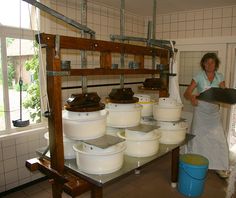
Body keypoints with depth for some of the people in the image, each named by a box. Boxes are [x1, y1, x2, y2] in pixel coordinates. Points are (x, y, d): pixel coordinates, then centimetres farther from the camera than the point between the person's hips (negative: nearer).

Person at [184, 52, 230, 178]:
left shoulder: (220, 77, 4)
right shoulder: (199, 77, -5)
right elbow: (186, 93, -11)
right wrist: (192, 98, -34)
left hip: (214, 112, 3)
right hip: (200, 111, -2)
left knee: (219, 139, 0)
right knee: (198, 138, 3)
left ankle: (220, 167, 18)